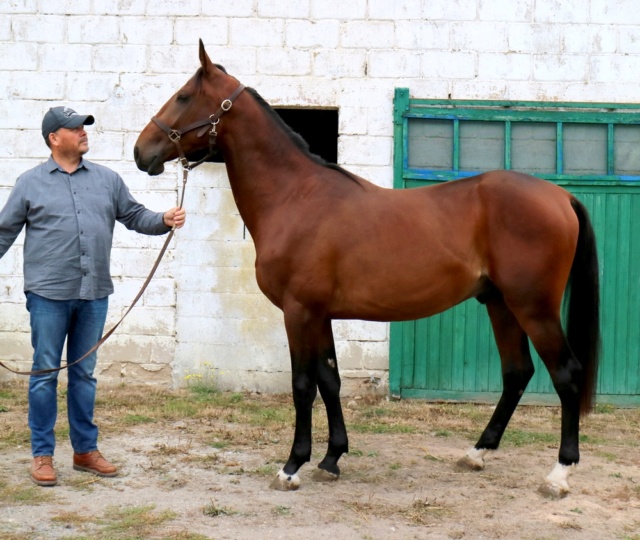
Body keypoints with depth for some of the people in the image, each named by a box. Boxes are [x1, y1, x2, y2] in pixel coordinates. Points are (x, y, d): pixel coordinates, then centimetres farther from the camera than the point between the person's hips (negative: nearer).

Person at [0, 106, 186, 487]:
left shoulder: (108, 179, 10)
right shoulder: (31, 183, 3)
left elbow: (134, 216, 13)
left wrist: (164, 221, -5)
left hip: (94, 294, 3)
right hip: (49, 294, -3)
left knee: (85, 373, 12)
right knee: (45, 374, 2)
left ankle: (86, 449, 21)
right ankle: (42, 454, 11)